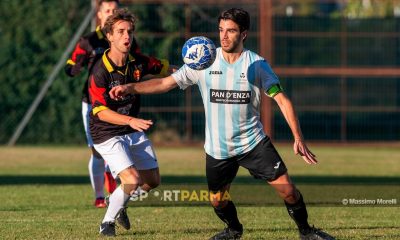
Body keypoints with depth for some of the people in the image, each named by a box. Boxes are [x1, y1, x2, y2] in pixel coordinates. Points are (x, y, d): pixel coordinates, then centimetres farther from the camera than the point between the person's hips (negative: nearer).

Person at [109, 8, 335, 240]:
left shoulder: (257, 64, -8)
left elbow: (282, 99, -9)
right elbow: (166, 83, -3)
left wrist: (299, 138, -18)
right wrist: (130, 88, -17)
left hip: (253, 142, -2)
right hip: (217, 148, 2)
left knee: (285, 186, -12)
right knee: (217, 199, 11)